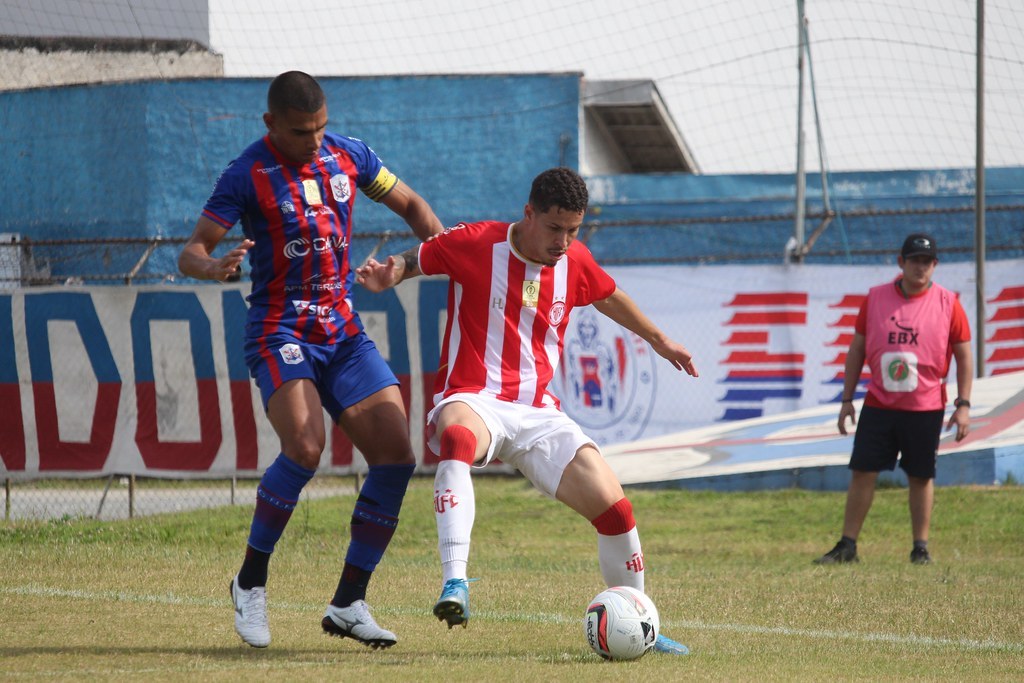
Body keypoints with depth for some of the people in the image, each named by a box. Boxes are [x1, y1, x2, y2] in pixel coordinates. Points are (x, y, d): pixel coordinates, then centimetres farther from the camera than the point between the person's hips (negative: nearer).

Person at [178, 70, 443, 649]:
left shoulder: (348, 155, 6)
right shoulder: (248, 176, -7)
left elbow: (410, 204, 18)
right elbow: (191, 252, -8)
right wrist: (215, 268, -31)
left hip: (344, 332, 6)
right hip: (280, 333, -6)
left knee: (396, 456, -6)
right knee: (305, 447, -28)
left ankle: (349, 603, 2)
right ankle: (251, 583, -9)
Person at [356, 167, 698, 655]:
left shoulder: (576, 262, 7)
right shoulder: (475, 244, -7)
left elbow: (609, 297, 28)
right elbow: (413, 261, 5)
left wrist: (658, 341, 40)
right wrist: (384, 276, -18)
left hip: (538, 413, 5)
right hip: (474, 400, -5)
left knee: (614, 508, -7)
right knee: (459, 438, -43)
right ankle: (454, 586, -51)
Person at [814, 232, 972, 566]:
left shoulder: (947, 303, -2)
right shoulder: (876, 298, 3)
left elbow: (964, 356, 1)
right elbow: (857, 348, 8)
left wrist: (963, 404, -6)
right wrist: (847, 399, 5)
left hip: (925, 407, -2)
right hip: (879, 404, 2)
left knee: (921, 476, 4)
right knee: (862, 472, 0)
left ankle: (921, 548, 14)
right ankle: (847, 546, 5)